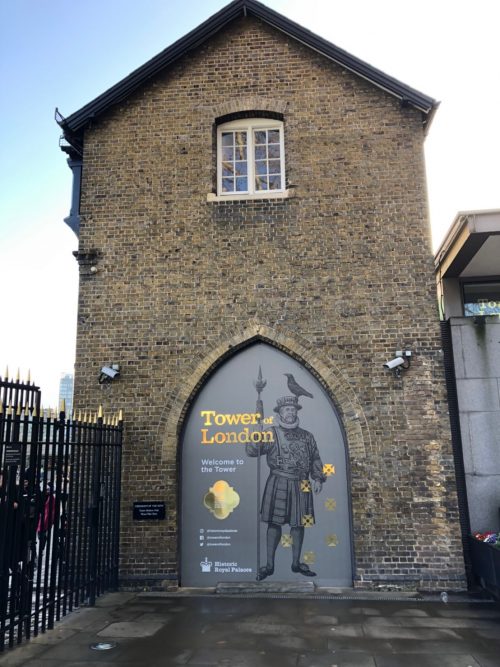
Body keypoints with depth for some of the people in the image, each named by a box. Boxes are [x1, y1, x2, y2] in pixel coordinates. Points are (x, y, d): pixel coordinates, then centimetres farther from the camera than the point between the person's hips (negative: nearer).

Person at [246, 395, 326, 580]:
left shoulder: (307, 436, 12)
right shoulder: (271, 433, 1)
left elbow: (315, 460, 17)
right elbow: (251, 450, -9)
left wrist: (318, 478, 5)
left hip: (301, 486, 3)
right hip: (278, 484, -3)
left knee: (298, 524, 9)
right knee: (274, 523, -1)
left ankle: (296, 563, 23)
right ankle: (269, 565, 10)